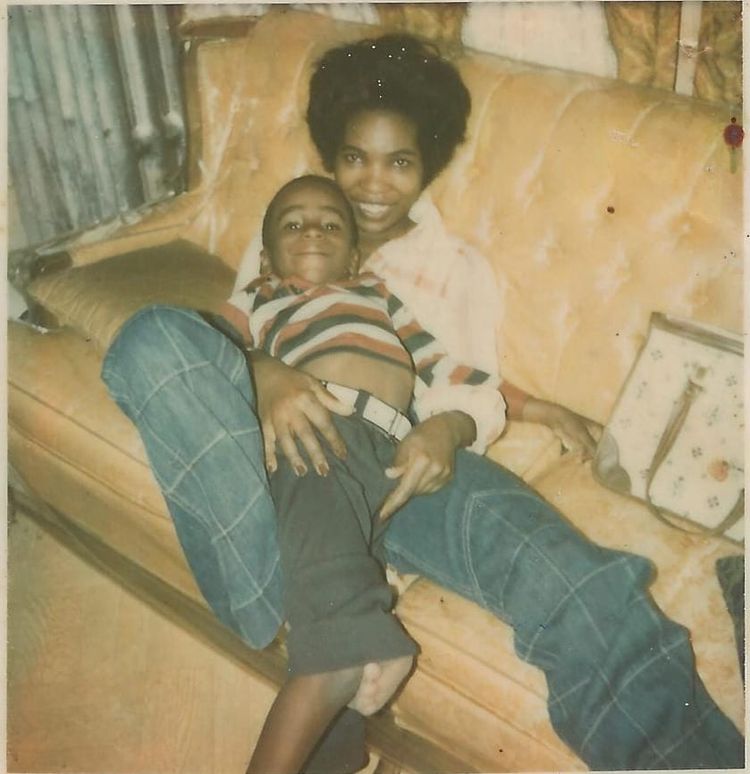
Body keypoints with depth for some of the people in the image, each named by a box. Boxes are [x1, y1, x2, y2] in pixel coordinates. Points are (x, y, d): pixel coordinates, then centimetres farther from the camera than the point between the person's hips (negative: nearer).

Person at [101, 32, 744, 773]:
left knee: (555, 564, -33)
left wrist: (446, 428, -18)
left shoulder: (460, 268, 21)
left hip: (401, 458, -1)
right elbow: (230, 334, 7)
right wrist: (265, 377, -20)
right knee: (156, 338, -30)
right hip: (286, 442, 1)